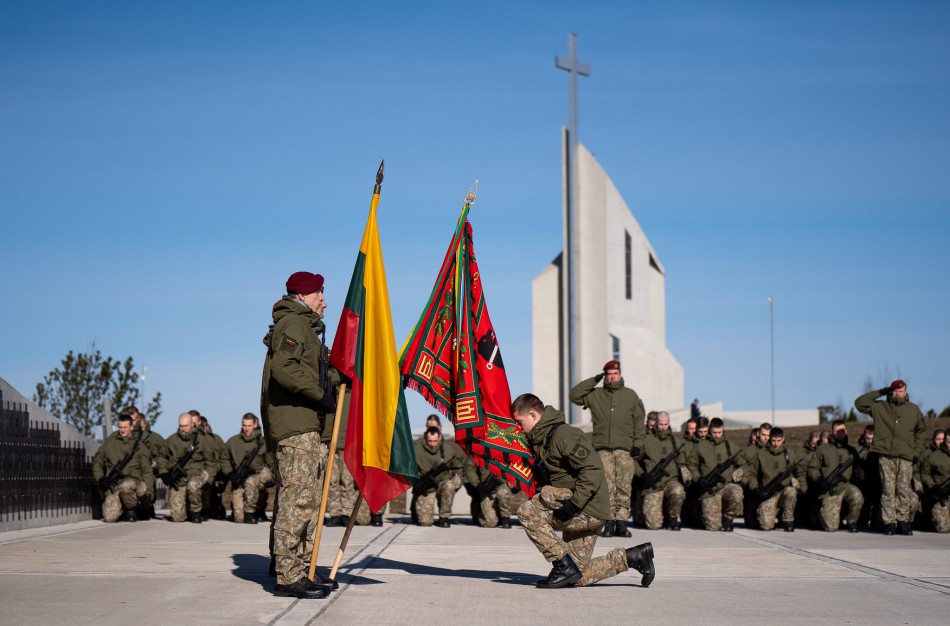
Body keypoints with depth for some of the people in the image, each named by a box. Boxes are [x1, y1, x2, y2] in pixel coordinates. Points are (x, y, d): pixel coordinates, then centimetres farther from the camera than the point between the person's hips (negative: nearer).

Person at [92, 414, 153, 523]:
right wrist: (100, 479, 2)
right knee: (109, 518, -20)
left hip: (133, 481, -1)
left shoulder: (139, 446, 7)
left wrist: (144, 491, -9)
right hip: (112, 486, 2)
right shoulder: (110, 443, 11)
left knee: (125, 486, -41)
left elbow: (147, 471, 5)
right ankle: (119, 507, 16)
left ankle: (131, 510, -10)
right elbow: (97, 462, 19)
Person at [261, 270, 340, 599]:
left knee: (309, 499, 14)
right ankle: (288, 577, -12)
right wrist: (321, 393, -17)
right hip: (295, 426, -11)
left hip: (306, 426, 11)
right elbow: (284, 369, -22)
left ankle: (299, 568, 19)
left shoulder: (305, 326, 26)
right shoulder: (292, 323, -7)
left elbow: (318, 373, 25)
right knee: (298, 499, -12)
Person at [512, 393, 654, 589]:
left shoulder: (563, 435, -16)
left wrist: (574, 503, -30)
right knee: (580, 578, 10)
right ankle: (632, 557, 18)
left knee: (527, 512, -21)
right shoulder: (539, 441, 15)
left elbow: (593, 469, -25)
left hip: (589, 511, -10)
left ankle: (565, 565, -16)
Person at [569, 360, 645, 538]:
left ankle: (621, 523, -5)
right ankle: (609, 522, -4)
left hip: (625, 449, 0)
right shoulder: (595, 395, 15)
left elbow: (639, 421, 13)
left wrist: (638, 444, 3)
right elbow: (575, 395, 4)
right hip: (603, 449, 0)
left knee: (624, 486, -6)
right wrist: (594, 380, 3)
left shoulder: (630, 395, 15)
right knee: (607, 486, -6)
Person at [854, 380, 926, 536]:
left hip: (905, 458, 1)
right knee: (888, 490, -4)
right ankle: (889, 523, -2)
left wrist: (916, 450, 15)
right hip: (885, 456, -1)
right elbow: (859, 403, 6)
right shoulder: (880, 407, 11)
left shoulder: (913, 409, 17)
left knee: (904, 490, -2)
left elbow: (921, 430, 26)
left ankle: (903, 522, 5)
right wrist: (880, 393, 5)